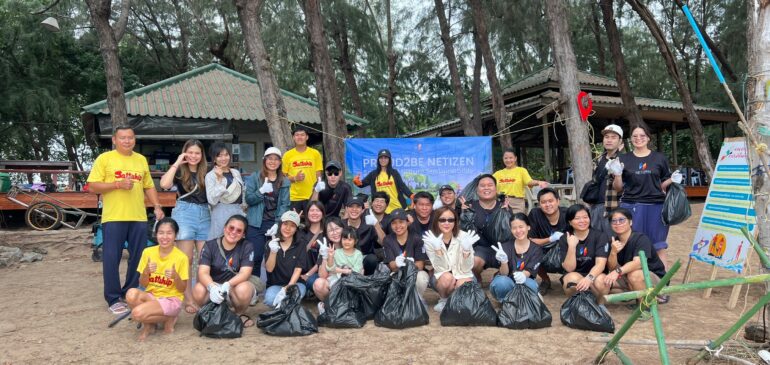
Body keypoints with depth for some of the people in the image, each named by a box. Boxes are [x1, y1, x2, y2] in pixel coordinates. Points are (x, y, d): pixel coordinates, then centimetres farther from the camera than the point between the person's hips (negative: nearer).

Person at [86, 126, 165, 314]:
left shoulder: (141, 160, 15)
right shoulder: (104, 158, 0)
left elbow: (149, 186, 19)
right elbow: (92, 187, -5)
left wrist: (157, 206, 7)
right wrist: (118, 184, -16)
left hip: (139, 218, 4)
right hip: (113, 218, -4)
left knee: (138, 258, 8)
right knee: (111, 259, 0)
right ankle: (113, 299, 11)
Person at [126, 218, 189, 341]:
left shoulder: (181, 257, -10)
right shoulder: (148, 252, -1)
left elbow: (182, 289, -5)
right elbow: (143, 284, 3)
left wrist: (175, 276, -25)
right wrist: (146, 272, -18)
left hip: (171, 299, -4)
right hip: (151, 295, 4)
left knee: (137, 313, -29)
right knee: (131, 294, -30)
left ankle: (168, 319, 0)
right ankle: (148, 324, -3)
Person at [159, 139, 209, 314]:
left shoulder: (206, 172, 11)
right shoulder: (180, 171, 3)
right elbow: (164, 184, -18)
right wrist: (177, 163, -11)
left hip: (205, 215, 3)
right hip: (185, 214, -3)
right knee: (186, 261, 1)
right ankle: (188, 300, 6)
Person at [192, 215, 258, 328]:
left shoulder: (247, 247, -4)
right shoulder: (210, 245, -3)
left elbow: (245, 273, -16)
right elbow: (203, 272, -16)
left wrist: (227, 285, -37)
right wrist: (212, 287, -39)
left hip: (235, 286, -1)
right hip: (213, 288, 1)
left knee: (244, 289, -35)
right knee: (199, 290, -31)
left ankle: (240, 314, -1)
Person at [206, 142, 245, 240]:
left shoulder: (236, 172, 12)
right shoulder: (210, 176, -3)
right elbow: (212, 200, -14)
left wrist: (244, 212, 16)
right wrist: (219, 179, -15)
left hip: (239, 211, 5)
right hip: (221, 213, -5)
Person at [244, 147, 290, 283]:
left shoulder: (285, 182, 8)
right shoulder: (254, 178, 6)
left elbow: (284, 205, 1)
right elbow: (248, 200, -2)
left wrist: (278, 224, -11)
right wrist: (262, 191, -19)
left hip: (275, 224, 1)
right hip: (256, 224, -1)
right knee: (256, 257, -2)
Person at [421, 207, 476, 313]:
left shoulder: (463, 236, -14)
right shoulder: (430, 239, -14)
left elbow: (466, 268, -15)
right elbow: (440, 268, -19)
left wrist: (466, 249, -33)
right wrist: (437, 249, -36)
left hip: (462, 275, 0)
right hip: (442, 277, 0)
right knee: (447, 278, -33)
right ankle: (443, 300, -1)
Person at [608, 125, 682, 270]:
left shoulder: (659, 158, 9)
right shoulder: (623, 159, 8)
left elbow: (662, 185, 15)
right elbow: (618, 188, 8)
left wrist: (673, 180, -5)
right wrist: (617, 174, -9)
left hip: (655, 206, 0)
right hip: (631, 206, 0)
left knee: (659, 247, 1)